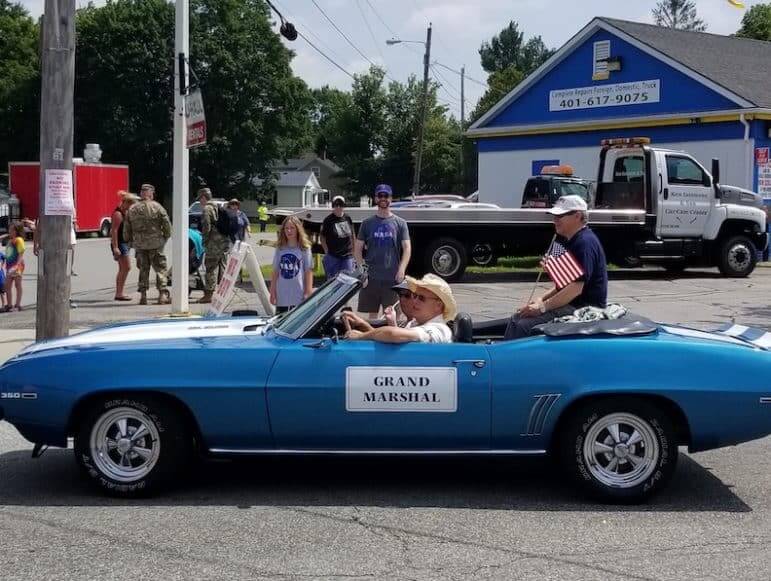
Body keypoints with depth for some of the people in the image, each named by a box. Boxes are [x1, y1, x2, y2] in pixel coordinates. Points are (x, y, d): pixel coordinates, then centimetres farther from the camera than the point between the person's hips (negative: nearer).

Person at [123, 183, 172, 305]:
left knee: (143, 270, 12)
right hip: (155, 244, -4)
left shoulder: (132, 209, 6)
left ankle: (143, 295, 10)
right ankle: (163, 294, -5)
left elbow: (126, 229, 9)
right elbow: (167, 225, -7)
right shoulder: (157, 207, -5)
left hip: (139, 245, 4)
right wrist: (165, 237, 8)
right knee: (161, 269, 2)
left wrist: (130, 242, 21)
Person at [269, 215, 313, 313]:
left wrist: (308, 292, -8)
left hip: (299, 297, -3)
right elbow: (275, 272, 8)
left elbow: (308, 272, -3)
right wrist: (272, 292, 5)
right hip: (282, 297, 3)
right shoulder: (280, 249, 7)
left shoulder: (304, 249, -2)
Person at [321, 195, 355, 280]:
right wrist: (327, 252, -5)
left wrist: (353, 251, 15)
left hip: (348, 256, 3)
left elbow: (352, 236, 17)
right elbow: (322, 238, 2)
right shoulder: (328, 220, -4)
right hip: (333, 257, -3)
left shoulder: (348, 218, 7)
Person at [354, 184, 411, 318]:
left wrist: (401, 269, -13)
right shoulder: (367, 223, 9)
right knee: (372, 314, 6)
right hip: (371, 278, 2)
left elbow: (407, 248, 1)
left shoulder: (400, 223, 6)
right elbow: (358, 248, 9)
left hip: (392, 278, -1)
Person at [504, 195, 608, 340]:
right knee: (517, 318, 4)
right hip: (570, 303, 11)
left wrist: (543, 307, -19)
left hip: (584, 308, -11)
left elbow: (576, 288, -24)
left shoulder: (585, 242, -17)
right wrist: (543, 299, 9)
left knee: (522, 326, -22)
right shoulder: (569, 241, 17)